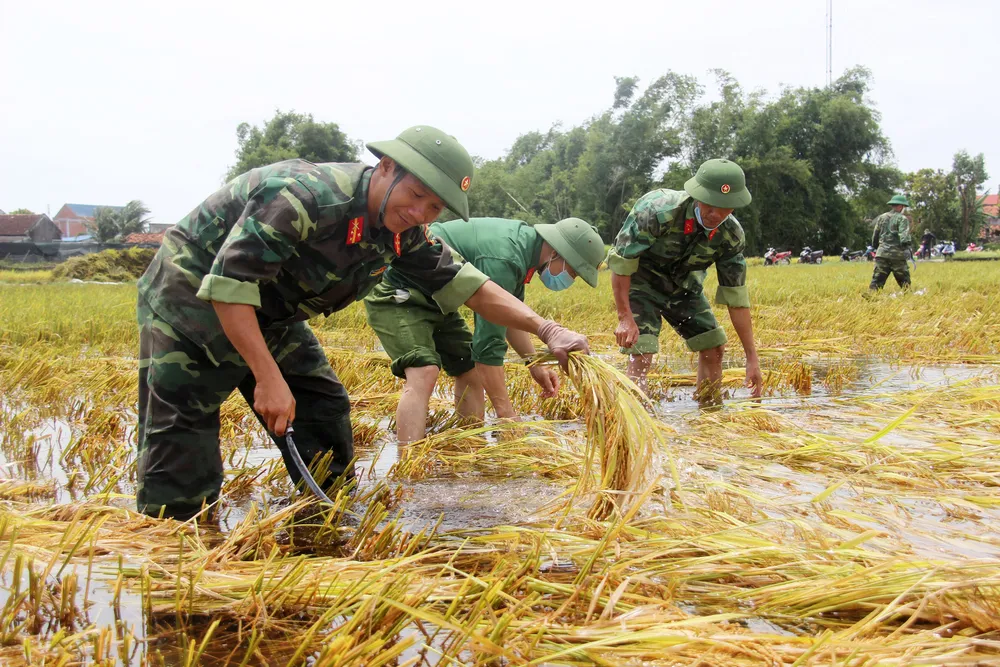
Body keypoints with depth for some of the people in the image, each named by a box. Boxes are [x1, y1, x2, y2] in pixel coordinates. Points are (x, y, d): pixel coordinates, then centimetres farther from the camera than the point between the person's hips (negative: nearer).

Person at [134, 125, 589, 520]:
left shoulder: (403, 232, -7)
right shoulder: (307, 196, -33)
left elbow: (465, 284, 0)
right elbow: (228, 284, -34)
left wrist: (546, 330, -12)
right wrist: (268, 379, -36)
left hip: (267, 316, 8)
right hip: (191, 296, -8)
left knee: (325, 413, 5)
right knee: (181, 460, -11)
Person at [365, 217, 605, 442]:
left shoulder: (525, 239, 1)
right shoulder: (502, 260, -30)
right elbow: (489, 344, -29)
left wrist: (535, 365, 11)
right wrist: (507, 414, -24)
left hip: (433, 300, 11)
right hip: (398, 294, -11)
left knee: (470, 371, 10)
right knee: (423, 373, -28)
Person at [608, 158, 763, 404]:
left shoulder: (731, 235, -18)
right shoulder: (658, 210, -35)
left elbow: (736, 298, -11)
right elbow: (620, 261, -28)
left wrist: (752, 357, -11)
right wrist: (625, 318, -31)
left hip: (683, 286, 5)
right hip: (641, 281, -5)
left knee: (714, 347, 1)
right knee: (641, 353, -20)